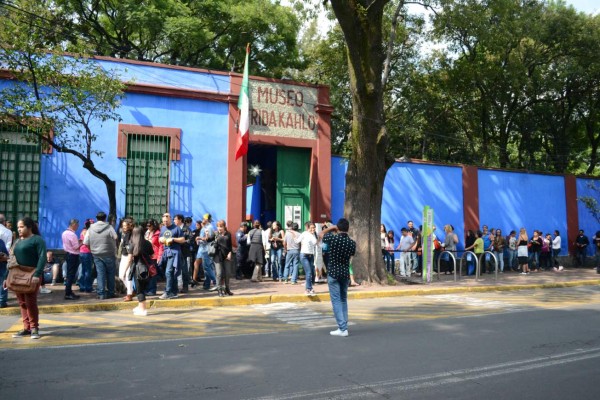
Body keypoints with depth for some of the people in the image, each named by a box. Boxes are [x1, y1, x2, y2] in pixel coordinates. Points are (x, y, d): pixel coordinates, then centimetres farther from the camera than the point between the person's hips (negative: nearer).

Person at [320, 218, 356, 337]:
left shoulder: (333, 239, -13)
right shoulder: (352, 243, -4)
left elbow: (321, 233, 6)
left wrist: (332, 228, 14)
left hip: (333, 273, -4)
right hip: (345, 273, 4)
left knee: (336, 300, -1)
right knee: (343, 299, 16)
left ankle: (342, 328, -5)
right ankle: (344, 326, 17)